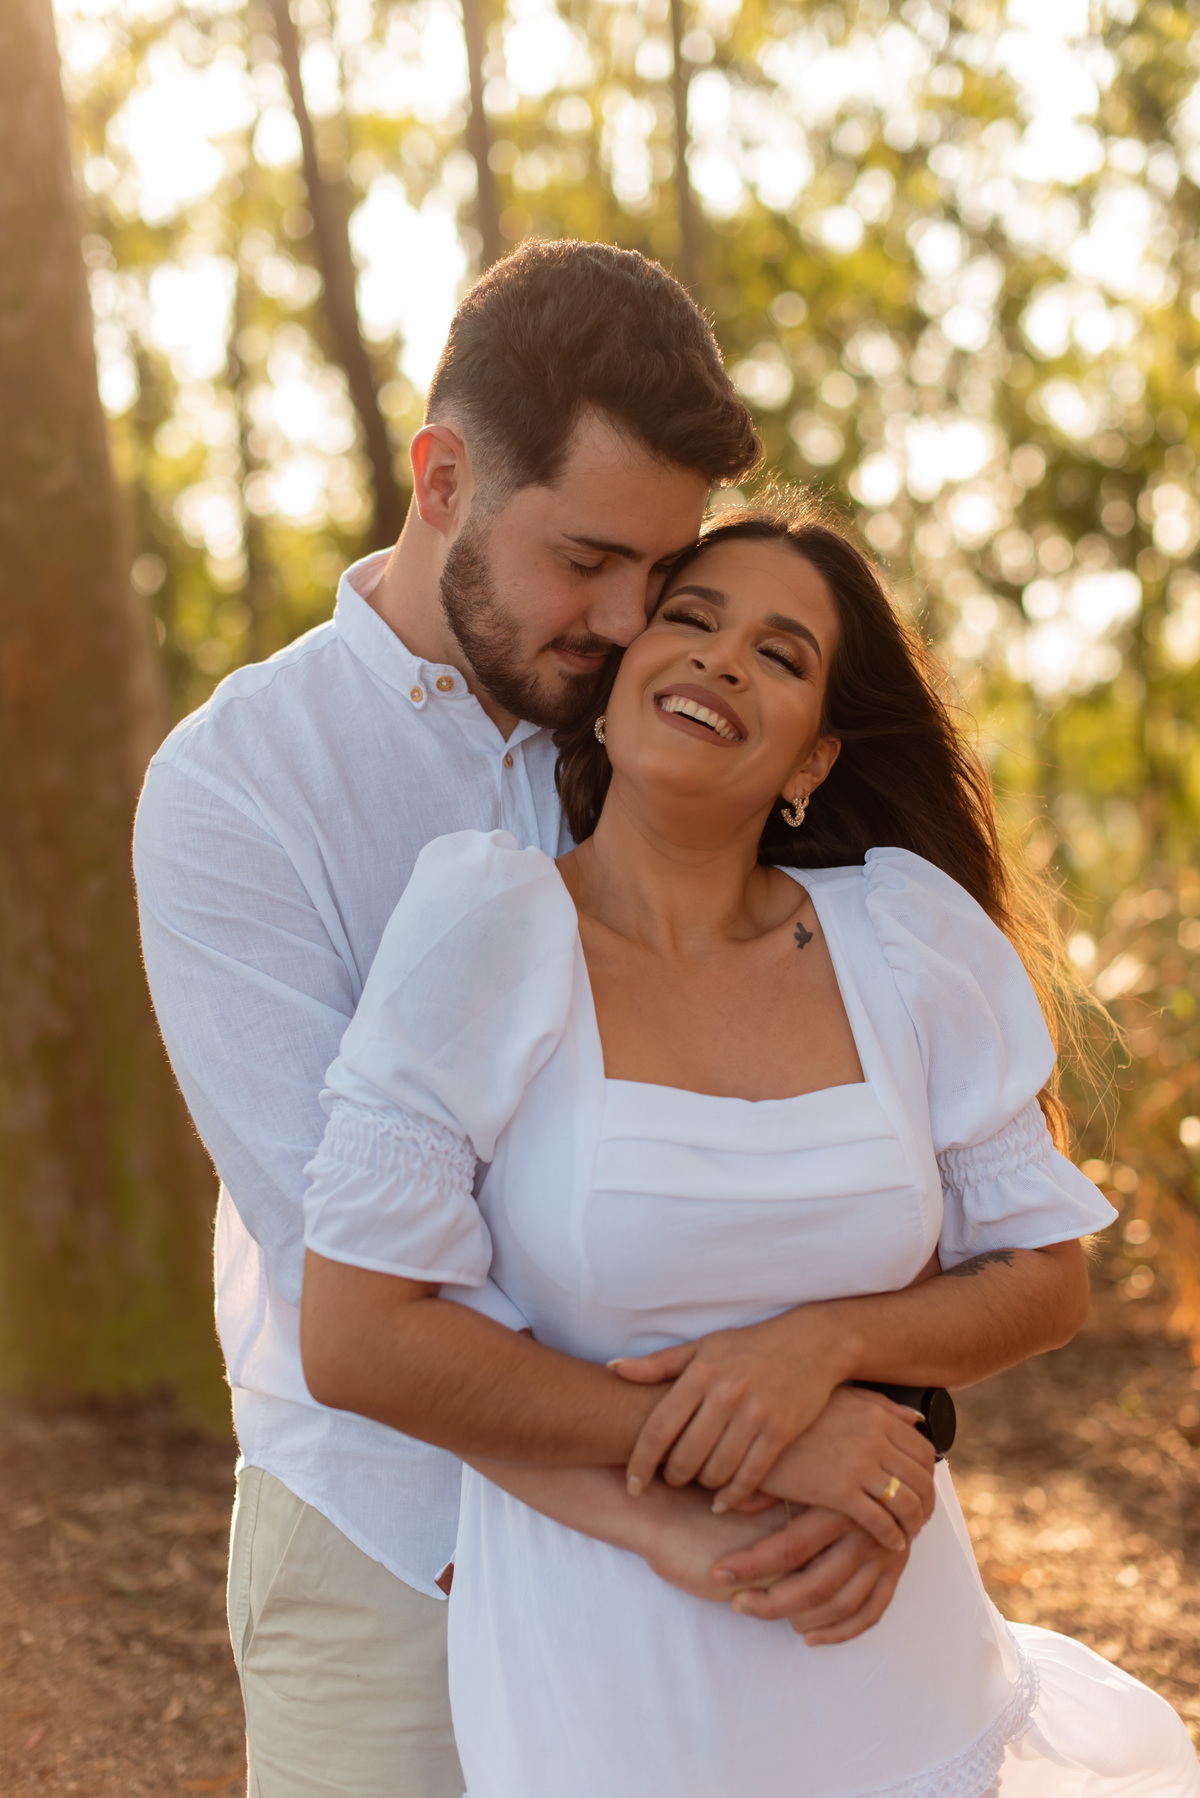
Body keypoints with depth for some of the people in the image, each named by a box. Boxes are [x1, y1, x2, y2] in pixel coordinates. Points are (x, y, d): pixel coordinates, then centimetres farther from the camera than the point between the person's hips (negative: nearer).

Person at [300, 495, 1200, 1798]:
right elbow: (354, 1340, -16)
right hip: (600, 1686, -3)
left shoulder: (905, 932, -3)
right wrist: (728, 1452, -16)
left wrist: (823, 1342, -17)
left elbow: (1043, 1270, 3)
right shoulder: (490, 921, -13)